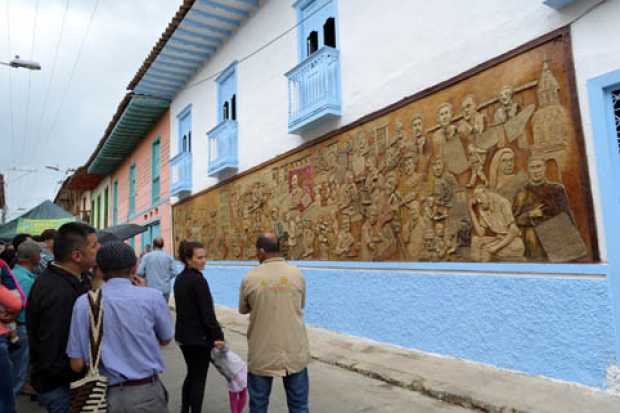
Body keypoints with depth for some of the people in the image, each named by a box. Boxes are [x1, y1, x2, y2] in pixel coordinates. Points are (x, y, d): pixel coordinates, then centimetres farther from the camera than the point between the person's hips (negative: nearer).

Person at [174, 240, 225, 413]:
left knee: (191, 374, 21)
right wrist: (217, 335, -14)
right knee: (199, 379, 5)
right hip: (199, 336, -8)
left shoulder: (179, 278, 6)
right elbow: (207, 312, -20)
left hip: (183, 334, 9)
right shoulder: (198, 280, -20)